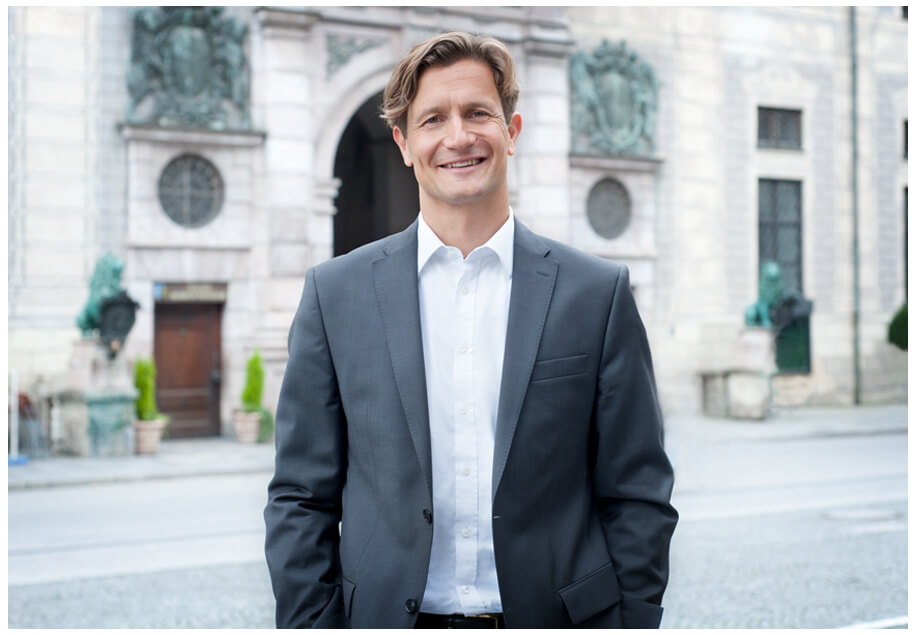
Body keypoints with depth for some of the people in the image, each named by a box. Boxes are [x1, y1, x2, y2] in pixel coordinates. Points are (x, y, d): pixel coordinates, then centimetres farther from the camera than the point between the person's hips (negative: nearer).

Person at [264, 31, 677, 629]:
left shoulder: (599, 293, -3)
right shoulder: (336, 291, -2)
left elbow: (638, 497, -1)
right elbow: (301, 499, 0)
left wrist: (635, 620, -6)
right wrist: (308, 622, -5)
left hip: (559, 616, 0)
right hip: (388, 614, 1)